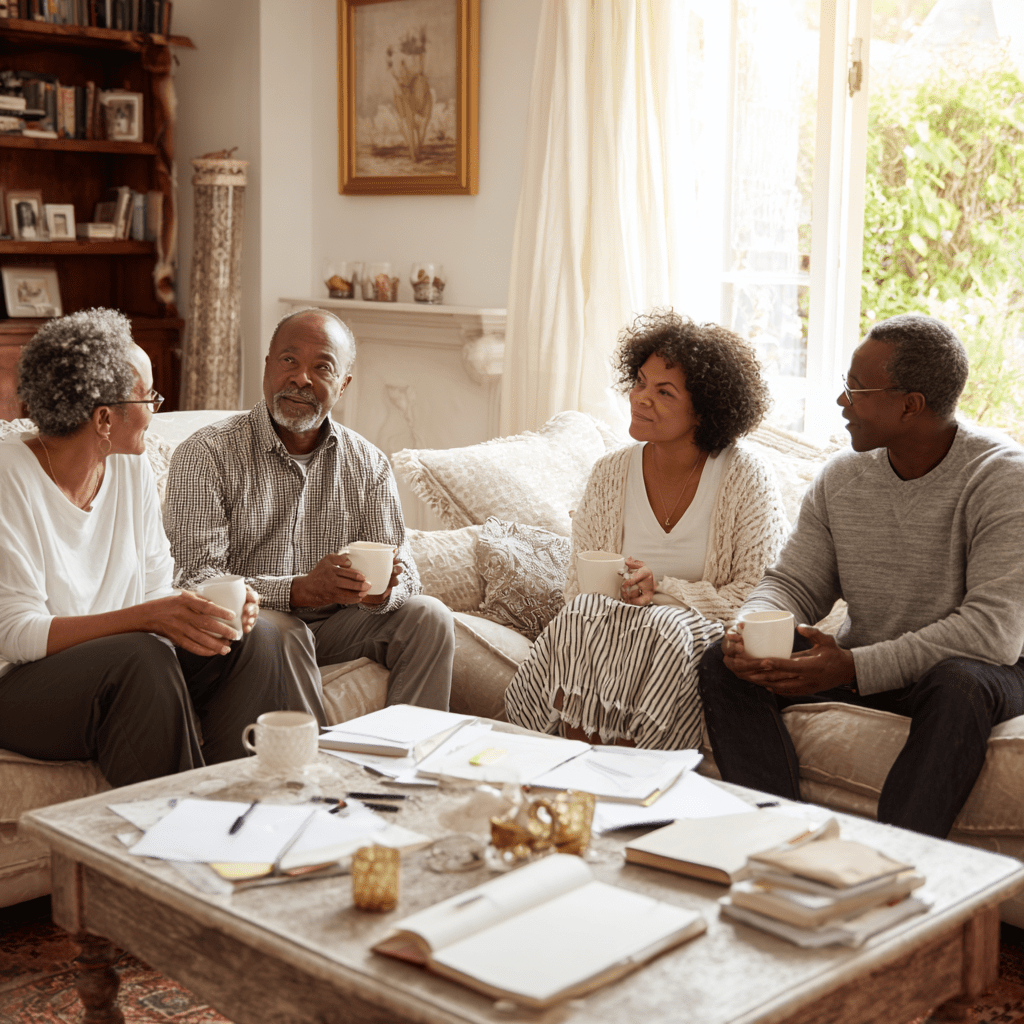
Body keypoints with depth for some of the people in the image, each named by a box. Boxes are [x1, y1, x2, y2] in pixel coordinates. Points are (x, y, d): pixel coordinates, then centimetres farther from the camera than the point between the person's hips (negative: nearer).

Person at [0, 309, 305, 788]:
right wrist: (146, 617, -33)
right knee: (143, 656, -34)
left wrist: (213, 607, -16)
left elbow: (156, 589, 7)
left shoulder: (132, 469, 4)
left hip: (123, 667, 7)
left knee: (256, 641, -13)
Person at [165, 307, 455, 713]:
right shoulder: (204, 455, -9)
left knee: (427, 616, -16)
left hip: (334, 625, 4)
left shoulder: (367, 463, 6)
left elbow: (403, 571, 2)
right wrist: (299, 590, -33)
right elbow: (194, 581, -18)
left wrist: (381, 590, -25)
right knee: (281, 632, -34)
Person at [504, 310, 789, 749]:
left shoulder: (747, 475, -5)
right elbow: (578, 585, 4)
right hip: (614, 630, 3)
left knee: (666, 627, -35)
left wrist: (662, 589, -20)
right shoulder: (611, 473, 5)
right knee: (583, 616, -29)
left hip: (708, 637, -3)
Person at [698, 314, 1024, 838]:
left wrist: (854, 668, -32)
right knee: (723, 664, -14)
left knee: (958, 684, -40)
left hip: (978, 669, -5)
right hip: (857, 666, 5)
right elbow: (791, 584, 6)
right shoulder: (840, 478, 1)